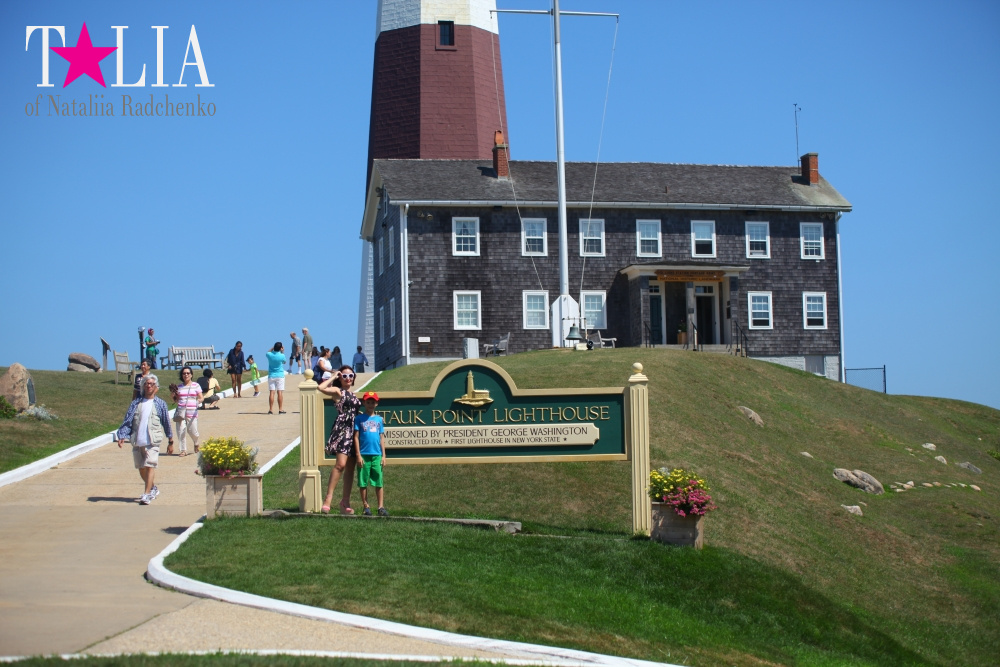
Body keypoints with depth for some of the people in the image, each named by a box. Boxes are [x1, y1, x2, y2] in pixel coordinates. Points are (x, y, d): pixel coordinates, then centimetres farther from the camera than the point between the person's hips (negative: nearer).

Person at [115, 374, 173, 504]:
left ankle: (147, 494, -15)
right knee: (141, 468, 12)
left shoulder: (160, 404, 5)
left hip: (153, 441, -4)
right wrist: (122, 436, -6)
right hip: (137, 441, 4)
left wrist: (170, 438, 14)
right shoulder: (136, 403, 10)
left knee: (149, 466, -14)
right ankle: (153, 488, 32)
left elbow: (166, 422, 11)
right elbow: (127, 421, 6)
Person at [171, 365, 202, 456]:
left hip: (192, 412, -2)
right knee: (181, 431, -4)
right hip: (181, 411, 2)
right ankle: (183, 450, 7)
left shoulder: (196, 385, 6)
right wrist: (173, 394, 0)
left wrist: (199, 401, -20)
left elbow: (201, 398, 2)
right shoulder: (179, 386, 13)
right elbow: (176, 399, 19)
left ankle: (196, 443, 29)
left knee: (192, 431, -4)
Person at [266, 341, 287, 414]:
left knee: (271, 393, 1)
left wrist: (273, 347, 11)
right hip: (280, 376, -2)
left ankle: (271, 410, -1)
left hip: (271, 376, 2)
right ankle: (280, 410, -2)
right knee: (280, 393, -1)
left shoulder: (269, 355, -6)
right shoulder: (282, 356, -14)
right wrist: (282, 352, 8)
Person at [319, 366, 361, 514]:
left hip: (354, 430, 8)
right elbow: (321, 387, -18)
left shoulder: (352, 394, 22)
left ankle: (346, 502, 12)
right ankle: (328, 498, -21)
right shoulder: (337, 391, 1)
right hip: (342, 429, -7)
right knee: (341, 464, -21)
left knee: (350, 468, 7)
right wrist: (333, 377, -5)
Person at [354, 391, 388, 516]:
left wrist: (383, 455, 7)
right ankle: (366, 507, 9)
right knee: (363, 483, 2)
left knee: (379, 482, 1)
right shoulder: (359, 419, 3)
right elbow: (356, 437, 1)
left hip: (376, 455, 2)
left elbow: (382, 438, 13)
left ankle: (381, 507, 2)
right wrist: (358, 455, -6)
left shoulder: (379, 420, 12)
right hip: (363, 454, -2)